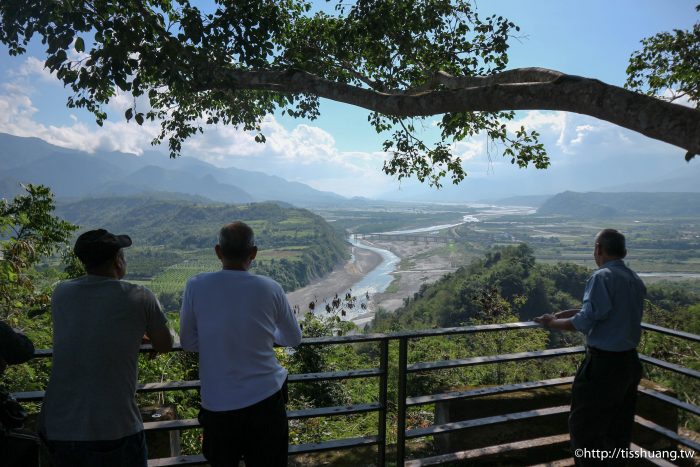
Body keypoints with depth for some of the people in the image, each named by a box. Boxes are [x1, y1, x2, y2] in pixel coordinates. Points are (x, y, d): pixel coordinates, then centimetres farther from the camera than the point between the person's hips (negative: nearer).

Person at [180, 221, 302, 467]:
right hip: (266, 400, 0)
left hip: (218, 404, 1)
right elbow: (293, 338, 4)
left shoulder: (196, 286, -11)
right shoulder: (270, 288, -11)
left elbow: (188, 343, 0)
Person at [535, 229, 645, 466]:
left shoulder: (602, 277, -18)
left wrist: (552, 322, -5)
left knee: (584, 427, 5)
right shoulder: (636, 281, 7)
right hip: (630, 362, 8)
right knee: (619, 427, 21)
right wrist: (574, 312, 15)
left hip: (603, 364, -8)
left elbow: (585, 322, -20)